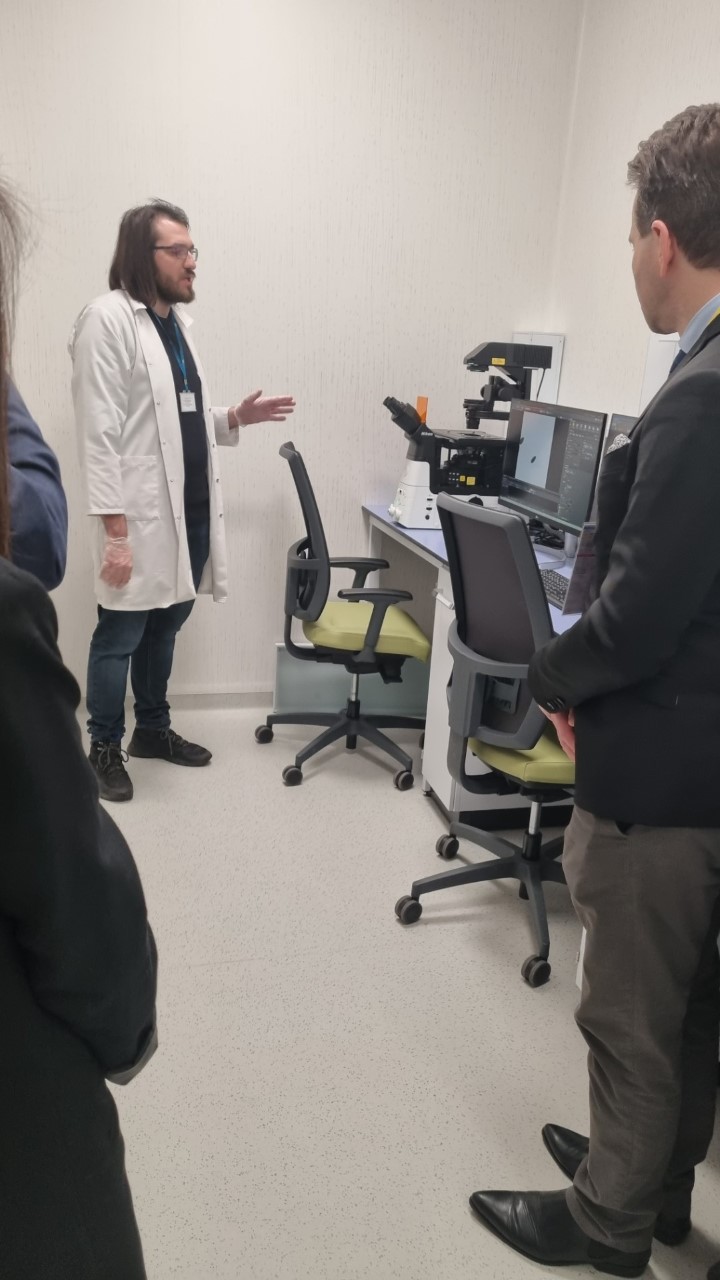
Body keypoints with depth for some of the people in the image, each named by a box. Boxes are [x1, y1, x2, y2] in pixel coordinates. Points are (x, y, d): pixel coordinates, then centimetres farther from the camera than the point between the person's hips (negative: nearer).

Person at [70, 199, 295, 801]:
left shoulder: (178, 320, 15)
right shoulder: (108, 318, -10)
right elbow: (100, 431, -16)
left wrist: (235, 418, 5)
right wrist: (114, 527, -20)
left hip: (191, 505, 8)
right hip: (142, 512, -8)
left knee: (167, 623, 17)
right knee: (121, 633, 2)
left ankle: (153, 729, 32)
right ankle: (105, 748, 18)